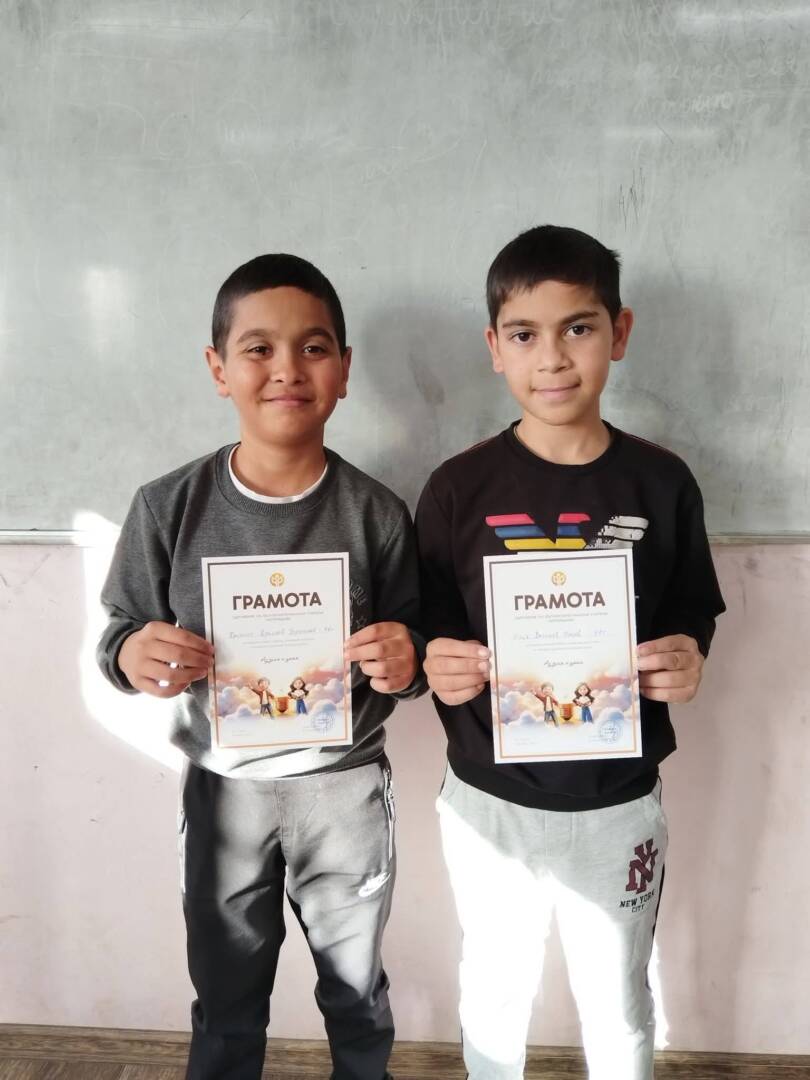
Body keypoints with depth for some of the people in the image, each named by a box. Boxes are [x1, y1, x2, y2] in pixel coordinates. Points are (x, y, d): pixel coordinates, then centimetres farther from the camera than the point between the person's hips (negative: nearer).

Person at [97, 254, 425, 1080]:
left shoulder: (377, 513, -13)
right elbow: (119, 635, -2)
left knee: (356, 991, 23)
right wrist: (132, 655, -24)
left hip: (345, 787, 0)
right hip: (223, 788, 1)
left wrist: (405, 663, -25)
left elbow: (411, 656, -3)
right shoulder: (168, 507, -12)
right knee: (226, 1000, 23)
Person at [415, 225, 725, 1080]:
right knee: (492, 1003, 22)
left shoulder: (662, 484, -7)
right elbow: (428, 639, -4)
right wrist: (441, 671, -25)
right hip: (489, 800, 0)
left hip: (620, 803, 1)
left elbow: (691, 618, 3)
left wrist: (687, 662, -18)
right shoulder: (458, 488, -11)